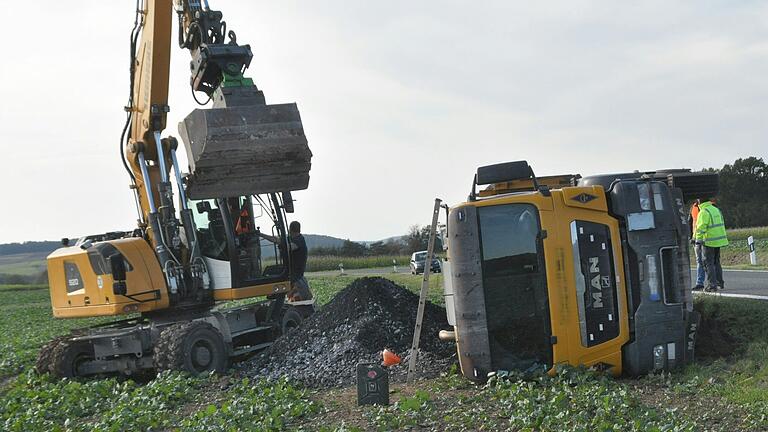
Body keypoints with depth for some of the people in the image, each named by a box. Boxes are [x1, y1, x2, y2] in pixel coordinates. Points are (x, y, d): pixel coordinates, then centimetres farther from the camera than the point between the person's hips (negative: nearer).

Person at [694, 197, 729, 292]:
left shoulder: (703, 212, -14)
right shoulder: (716, 210, 13)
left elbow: (701, 227, -19)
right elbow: (721, 224, 19)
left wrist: (698, 239, -17)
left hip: (709, 241, -8)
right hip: (719, 240, 8)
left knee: (709, 263, -3)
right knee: (716, 262, 18)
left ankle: (712, 284, -6)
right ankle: (720, 282, 24)